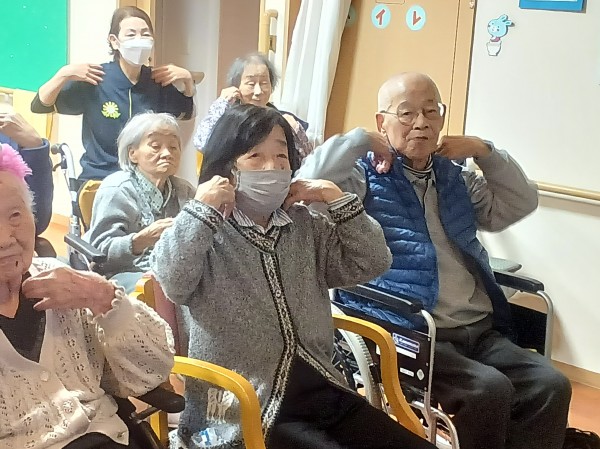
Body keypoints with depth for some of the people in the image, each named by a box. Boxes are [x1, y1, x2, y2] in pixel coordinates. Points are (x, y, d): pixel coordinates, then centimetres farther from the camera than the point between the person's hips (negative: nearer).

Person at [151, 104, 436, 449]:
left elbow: (372, 264, 7)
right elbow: (172, 284, -23)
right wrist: (202, 206, -20)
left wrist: (337, 197, 2)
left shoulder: (305, 226, 14)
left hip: (322, 390, 6)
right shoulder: (205, 231, -4)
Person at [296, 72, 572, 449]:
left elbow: (522, 203, 24)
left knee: (550, 384, -12)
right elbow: (308, 183, -19)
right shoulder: (364, 177, -1)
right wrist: (362, 140, -10)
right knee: (489, 389, -27)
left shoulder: (455, 180, 20)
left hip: (479, 329, 7)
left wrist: (484, 151, 13)